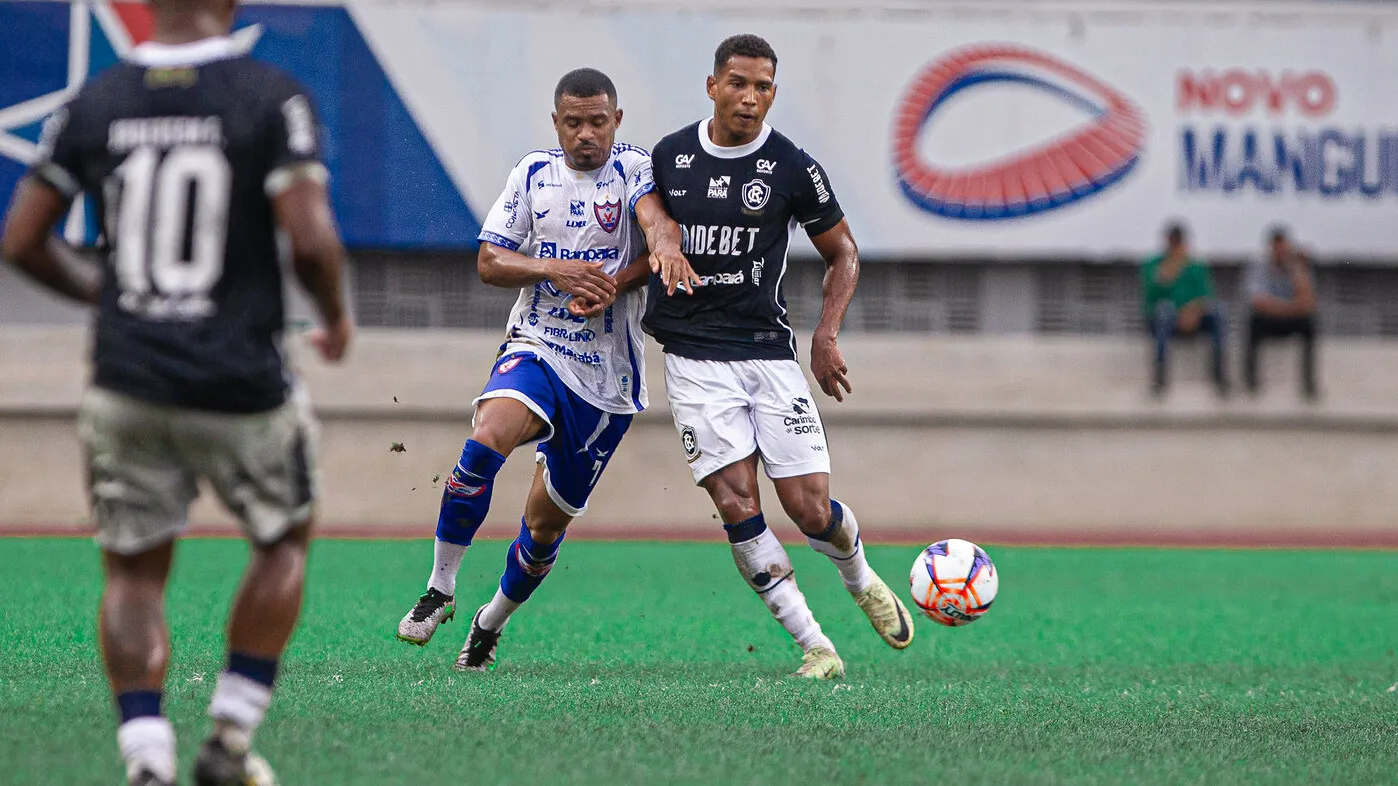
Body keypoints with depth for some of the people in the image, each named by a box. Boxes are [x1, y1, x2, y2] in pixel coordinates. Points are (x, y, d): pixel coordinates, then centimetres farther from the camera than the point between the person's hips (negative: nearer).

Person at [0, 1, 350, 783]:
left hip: (127, 387, 2)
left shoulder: (96, 104, 2)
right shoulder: (272, 99, -9)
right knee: (283, 541, 21)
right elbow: (311, 237, -17)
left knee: (135, 573, 14)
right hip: (240, 387, -2)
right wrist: (337, 315, 4)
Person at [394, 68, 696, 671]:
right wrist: (557, 270, -15)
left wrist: (613, 284, -39)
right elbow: (489, 261, 3)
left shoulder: (634, 169, -4)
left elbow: (660, 225, -21)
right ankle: (439, 590, -21)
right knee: (487, 437, -32)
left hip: (609, 377, 0)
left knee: (546, 523, 8)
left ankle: (492, 621, 35)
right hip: (536, 350, 0)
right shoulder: (533, 173, 5)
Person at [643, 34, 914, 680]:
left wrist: (826, 335, -4)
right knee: (737, 502, -14)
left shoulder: (793, 169, -2)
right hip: (692, 355, 1)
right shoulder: (668, 157, 4)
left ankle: (862, 580, 31)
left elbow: (842, 252, 9)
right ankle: (814, 647, -7)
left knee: (810, 509, -5)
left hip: (769, 353, -1)